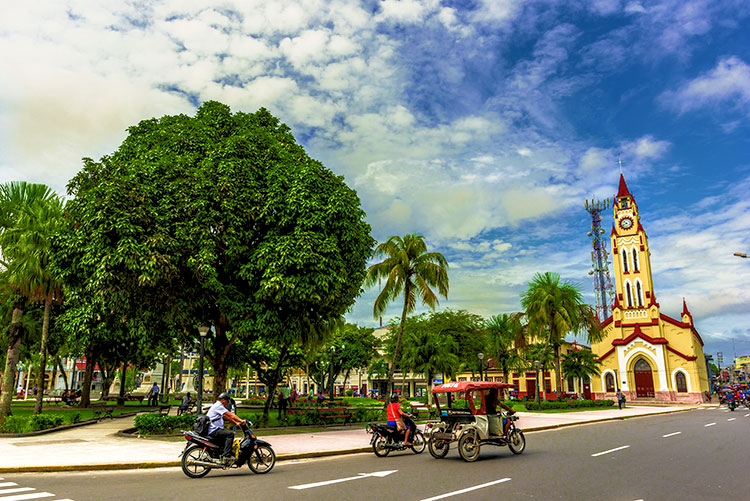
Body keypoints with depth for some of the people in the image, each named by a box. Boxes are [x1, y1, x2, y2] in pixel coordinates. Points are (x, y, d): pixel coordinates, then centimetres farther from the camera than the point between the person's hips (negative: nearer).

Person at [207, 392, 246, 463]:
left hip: (213, 430, 11)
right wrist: (241, 420, -22)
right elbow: (230, 414, -19)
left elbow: (226, 417, 24)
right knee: (230, 434, -23)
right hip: (213, 430, -11)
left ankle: (222, 454, 21)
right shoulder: (218, 405, -10)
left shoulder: (218, 406, 22)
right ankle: (226, 456, -28)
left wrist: (236, 423, 16)